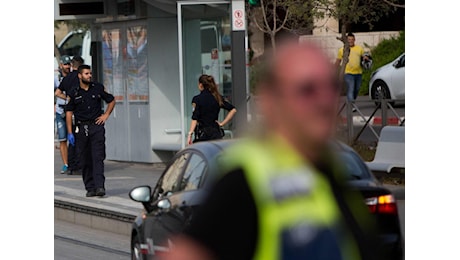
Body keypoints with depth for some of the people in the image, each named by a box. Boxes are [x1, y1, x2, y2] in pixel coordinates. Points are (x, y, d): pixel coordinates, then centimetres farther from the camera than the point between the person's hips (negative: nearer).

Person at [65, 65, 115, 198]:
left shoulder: (98, 88, 6)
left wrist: (106, 115, 6)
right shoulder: (74, 93, 4)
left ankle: (99, 186, -18)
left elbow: (111, 100, 19)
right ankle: (90, 188, 10)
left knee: (98, 158, -11)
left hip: (97, 126, -1)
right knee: (85, 160, 3)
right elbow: (69, 112, 5)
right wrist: (70, 133, -1)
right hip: (81, 128, 1)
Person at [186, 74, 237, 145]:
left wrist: (190, 134, -13)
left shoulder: (197, 99, -5)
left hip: (202, 133, -5)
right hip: (215, 133, 5)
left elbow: (195, 119, -12)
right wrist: (222, 123, 7)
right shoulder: (218, 98, 8)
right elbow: (233, 110, 6)